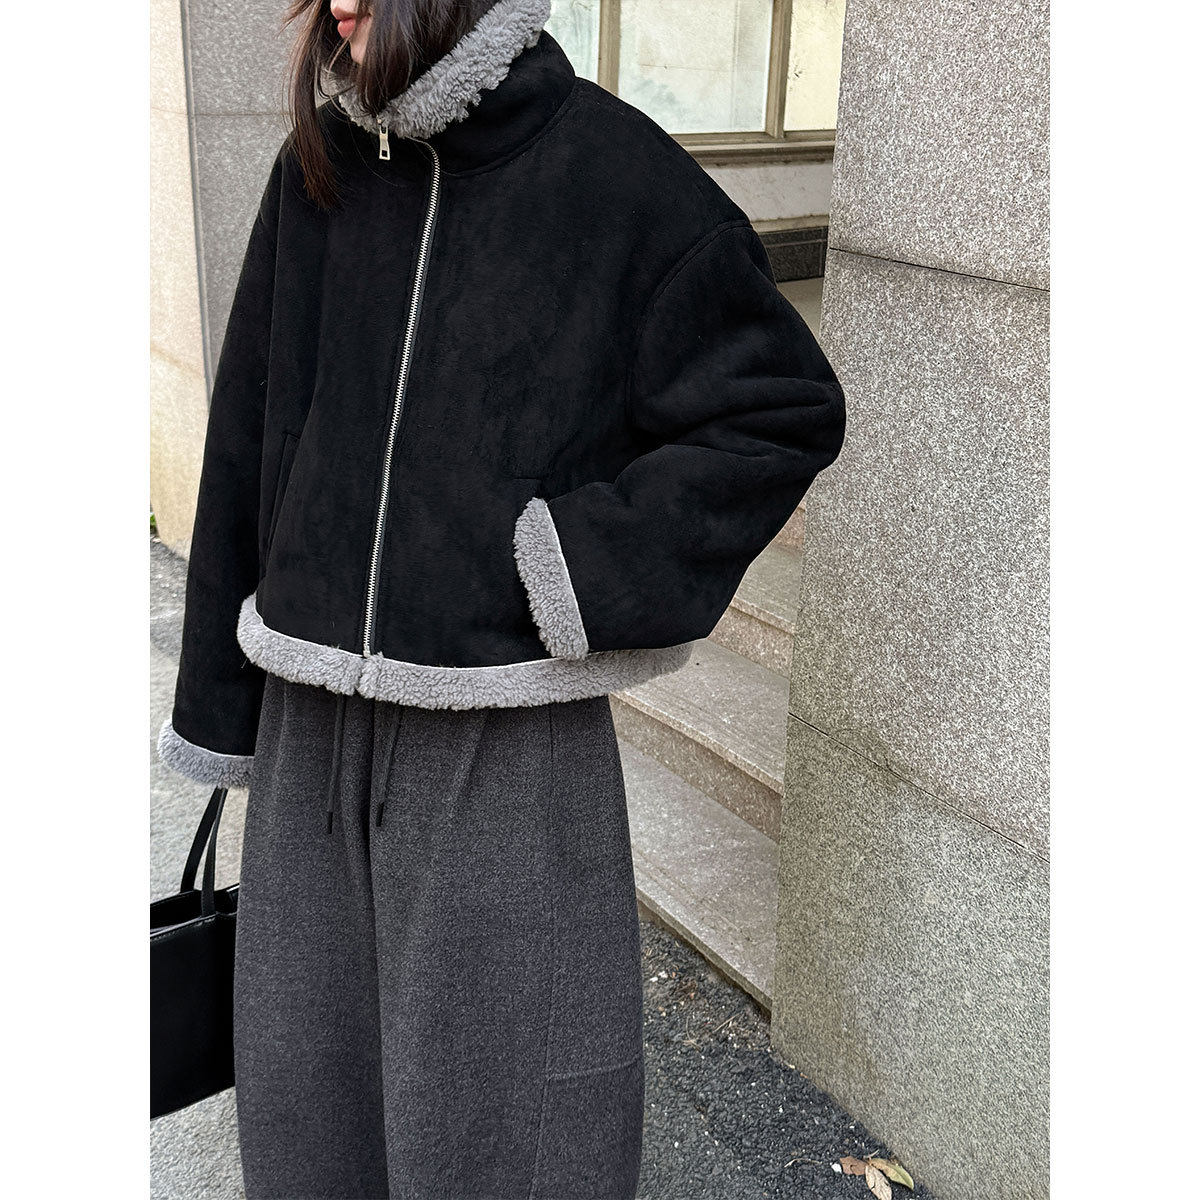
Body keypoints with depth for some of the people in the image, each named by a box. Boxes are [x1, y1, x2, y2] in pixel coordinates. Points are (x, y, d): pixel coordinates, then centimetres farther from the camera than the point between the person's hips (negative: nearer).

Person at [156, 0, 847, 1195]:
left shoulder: (615, 173, -8)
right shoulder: (321, 168, 5)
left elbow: (789, 409, -3)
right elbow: (245, 447, 8)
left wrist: (592, 564, -12)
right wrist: (220, 708, 11)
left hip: (509, 750, -4)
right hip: (312, 737, 5)